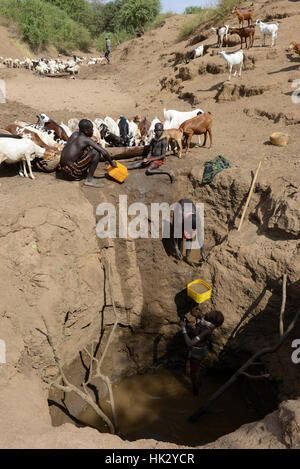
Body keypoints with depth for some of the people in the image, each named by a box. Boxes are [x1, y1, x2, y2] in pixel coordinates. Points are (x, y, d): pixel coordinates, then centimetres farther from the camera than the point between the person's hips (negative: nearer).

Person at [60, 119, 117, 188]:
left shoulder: (74, 134, 10)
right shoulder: (87, 140, -12)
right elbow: (104, 153, -17)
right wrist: (112, 163, 1)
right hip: (72, 171, -9)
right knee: (96, 152, -15)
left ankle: (83, 173, 15)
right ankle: (89, 179, -10)